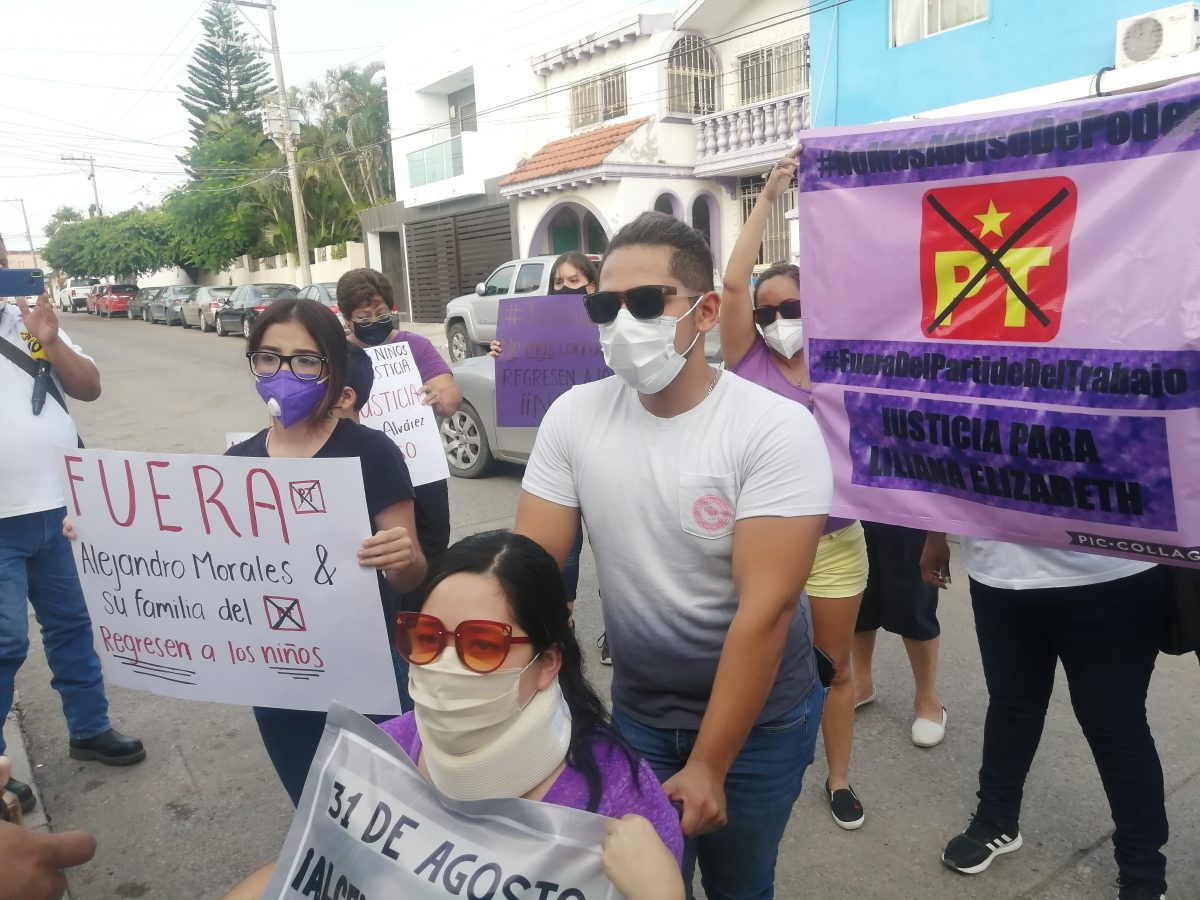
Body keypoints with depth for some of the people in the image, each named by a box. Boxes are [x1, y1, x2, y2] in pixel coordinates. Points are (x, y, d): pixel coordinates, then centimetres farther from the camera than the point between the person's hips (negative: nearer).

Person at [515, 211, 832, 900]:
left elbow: (766, 606, -22)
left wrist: (706, 767, -19)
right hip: (636, 710, 3)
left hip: (759, 718, -2)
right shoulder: (574, 417, -10)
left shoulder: (776, 428, -21)